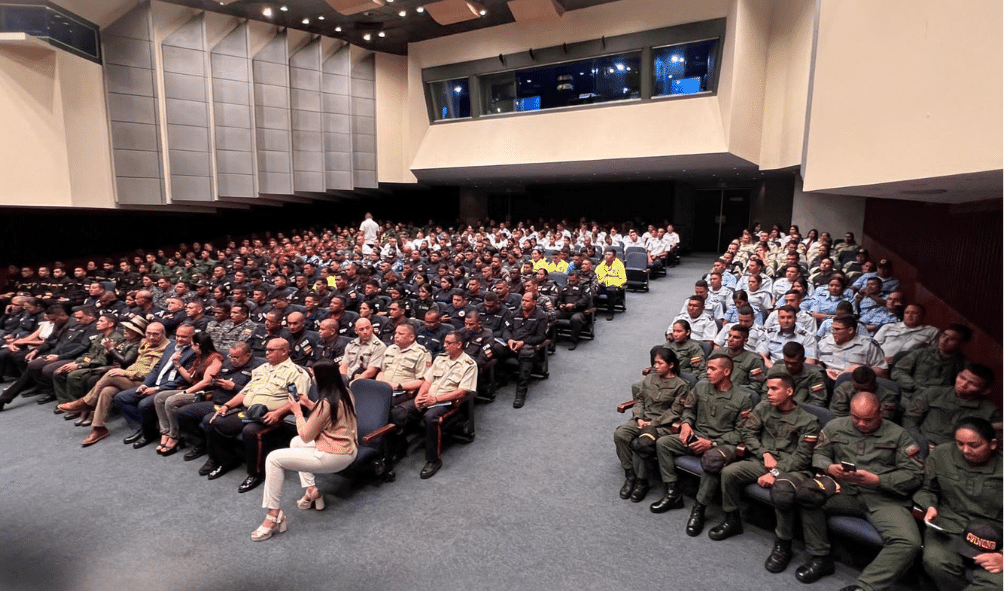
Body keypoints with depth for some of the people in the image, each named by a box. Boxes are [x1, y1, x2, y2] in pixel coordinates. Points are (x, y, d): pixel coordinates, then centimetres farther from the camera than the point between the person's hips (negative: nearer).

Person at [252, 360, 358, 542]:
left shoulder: (325, 403, -22)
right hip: (347, 450, 10)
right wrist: (309, 404, 14)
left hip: (334, 457, -10)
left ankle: (274, 515, -2)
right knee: (295, 442, 28)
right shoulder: (346, 394, 4)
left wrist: (297, 411, 0)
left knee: (273, 458, -4)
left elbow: (306, 436, -12)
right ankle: (312, 490, 22)